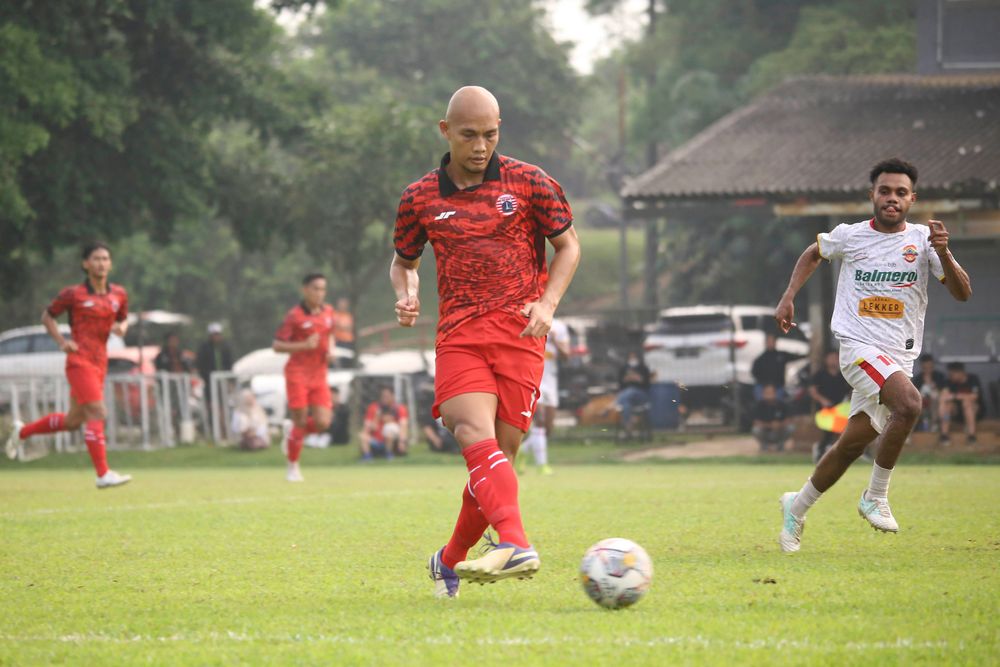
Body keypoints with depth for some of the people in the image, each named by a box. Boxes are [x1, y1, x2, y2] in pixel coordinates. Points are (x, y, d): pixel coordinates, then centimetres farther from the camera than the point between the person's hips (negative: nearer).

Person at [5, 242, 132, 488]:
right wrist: (62, 342, -7)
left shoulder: (119, 294, 8)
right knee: (97, 413, -16)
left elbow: (123, 319, 23)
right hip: (79, 360, -7)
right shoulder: (73, 294, -5)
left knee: (73, 421, 14)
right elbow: (47, 316, 7)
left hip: (100, 362, 7)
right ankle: (103, 474, -16)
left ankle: (22, 431, 35)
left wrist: (122, 327, -1)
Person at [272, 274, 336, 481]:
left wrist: (330, 349, 3)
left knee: (322, 423, -7)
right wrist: (304, 345, -21)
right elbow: (276, 346, -10)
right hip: (297, 374, -5)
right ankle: (293, 466, 13)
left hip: (319, 376, 5)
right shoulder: (294, 315, -10)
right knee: (300, 421, -5)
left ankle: (292, 434, 24)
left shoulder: (328, 311, 8)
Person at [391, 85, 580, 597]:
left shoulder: (529, 183, 5)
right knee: (477, 434, -25)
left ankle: (450, 561, 18)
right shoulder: (420, 199, 10)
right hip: (458, 334, 0)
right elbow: (403, 261, 25)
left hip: (520, 332, 0)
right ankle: (515, 545, -43)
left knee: (500, 452, -2)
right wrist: (405, 295, 2)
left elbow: (568, 245, 13)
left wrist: (547, 303, -3)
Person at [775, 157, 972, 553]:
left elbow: (962, 293, -5)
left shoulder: (922, 239, 2)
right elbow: (813, 254, 24)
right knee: (909, 403, -31)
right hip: (859, 346, -3)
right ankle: (875, 497, -17)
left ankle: (797, 507, 29)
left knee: (852, 445, 7)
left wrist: (943, 254, -21)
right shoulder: (848, 236, 2)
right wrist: (788, 297, 13)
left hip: (900, 356, 3)